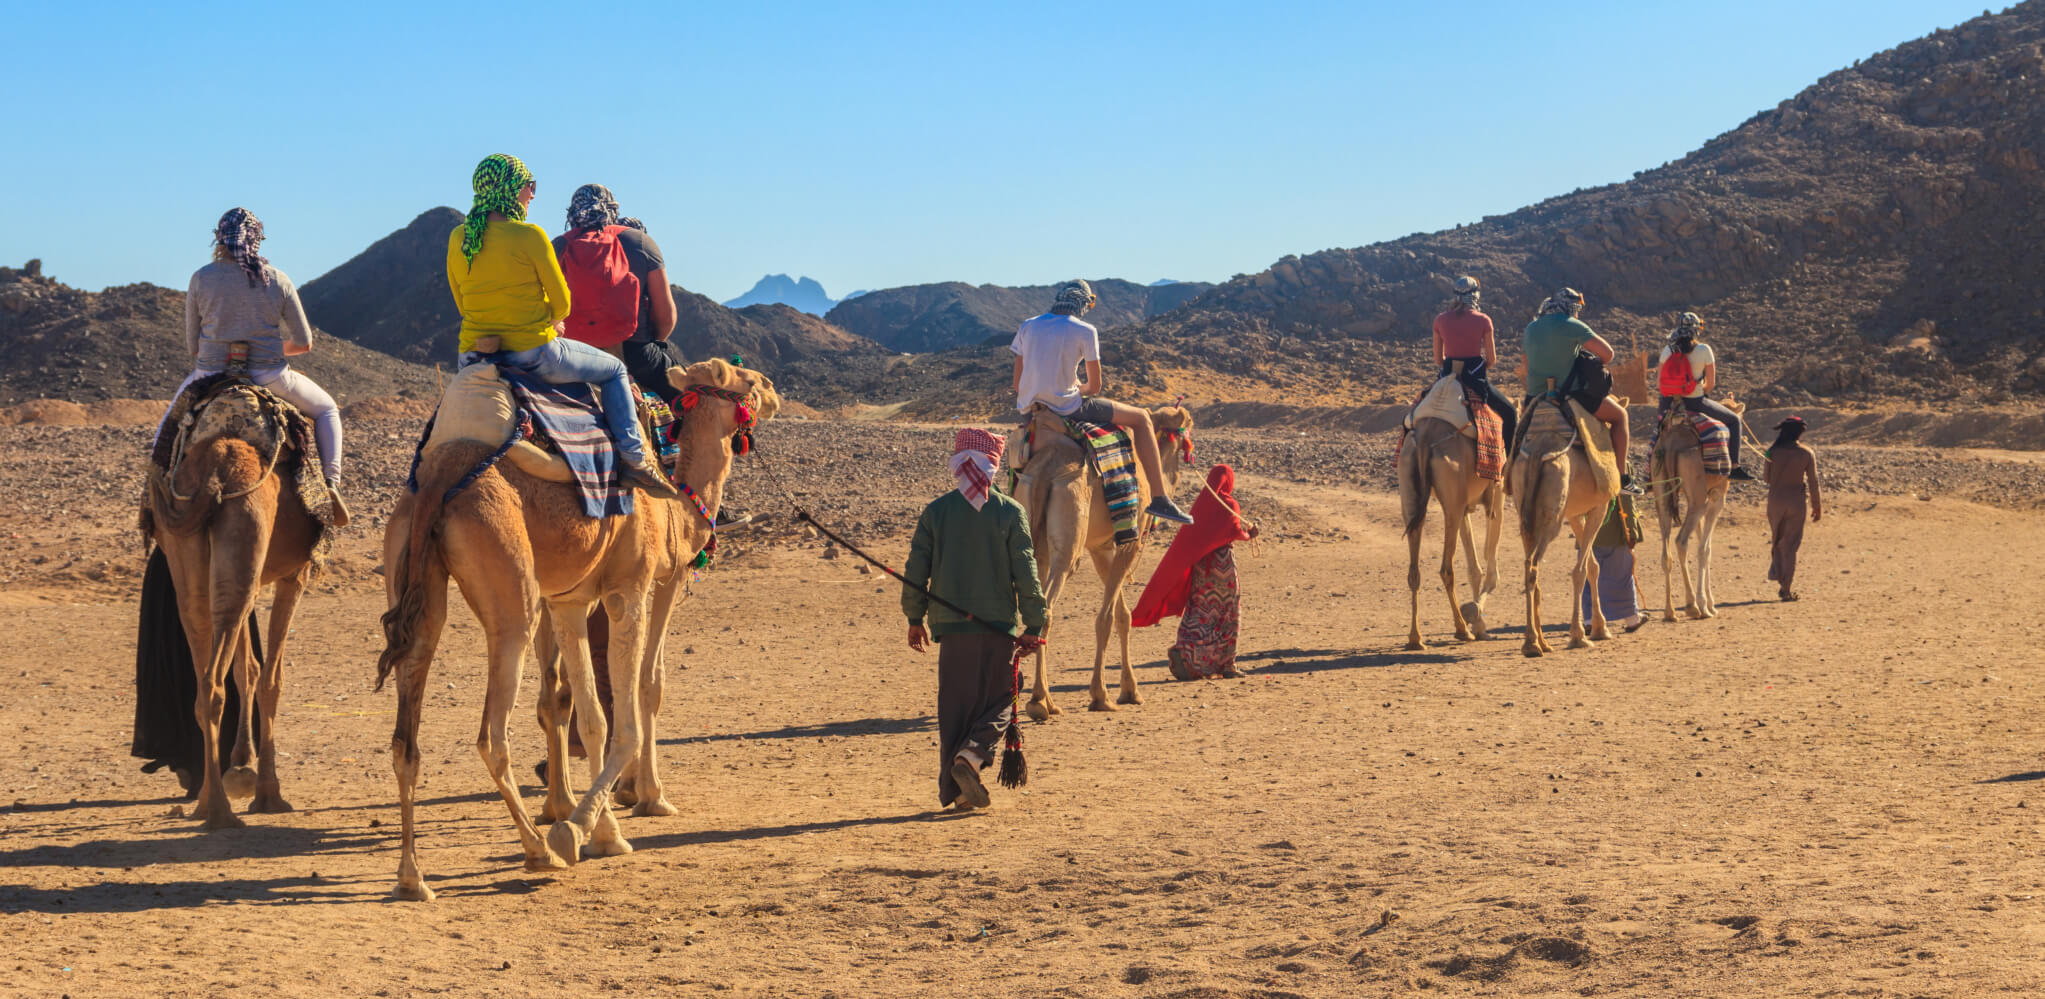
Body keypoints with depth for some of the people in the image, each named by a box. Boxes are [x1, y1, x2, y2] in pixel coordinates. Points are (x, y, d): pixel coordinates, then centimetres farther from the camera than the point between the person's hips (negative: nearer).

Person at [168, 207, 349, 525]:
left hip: (211, 375, 0)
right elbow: (304, 342, 3)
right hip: (270, 376, 0)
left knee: (168, 424, 28)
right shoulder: (278, 281, -2)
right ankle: (331, 484, 8)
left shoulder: (201, 279, -2)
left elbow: (191, 344, 5)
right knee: (326, 409, 24)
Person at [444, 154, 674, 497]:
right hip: (533, 352, -5)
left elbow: (463, 305, 13)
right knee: (614, 370, 17)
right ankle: (633, 459, 11)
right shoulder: (529, 235, -13)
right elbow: (561, 304, -7)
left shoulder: (458, 238, 3)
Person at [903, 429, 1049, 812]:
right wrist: (1034, 625, 1)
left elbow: (916, 569, 3)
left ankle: (954, 788, 9)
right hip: (999, 623, -2)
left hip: (950, 623, 2)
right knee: (999, 701, 9)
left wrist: (915, 618, 14)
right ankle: (973, 754, -16)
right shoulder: (1010, 512, -4)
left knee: (954, 705, 10)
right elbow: (1025, 572, -5)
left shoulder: (935, 512, 1)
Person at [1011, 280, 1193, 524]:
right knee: (1140, 418, 10)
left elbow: (1016, 383, 8)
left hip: (1028, 408, 5)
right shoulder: (1085, 331, -6)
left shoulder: (1027, 327, 7)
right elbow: (1095, 386, -2)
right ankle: (1159, 499, 5)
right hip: (1066, 408, -5)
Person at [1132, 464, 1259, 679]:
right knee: (1225, 615, 1)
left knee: (1199, 613, 10)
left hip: (1200, 563, 6)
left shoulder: (1201, 502, 8)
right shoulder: (1228, 504, -10)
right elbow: (1235, 532, -14)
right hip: (1221, 563, -6)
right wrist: (1248, 534, 5)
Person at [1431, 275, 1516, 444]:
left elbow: (1438, 360, 6)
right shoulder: (1483, 320, -6)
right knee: (1510, 412, 15)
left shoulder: (1440, 320, 1)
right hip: (1476, 378, -3)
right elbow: (1492, 360, -1)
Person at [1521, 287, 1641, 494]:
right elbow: (1608, 354, -7)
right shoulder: (1572, 326, -7)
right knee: (1619, 414, 11)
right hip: (1567, 394, -5)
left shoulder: (1530, 328, 13)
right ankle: (1622, 476, 6)